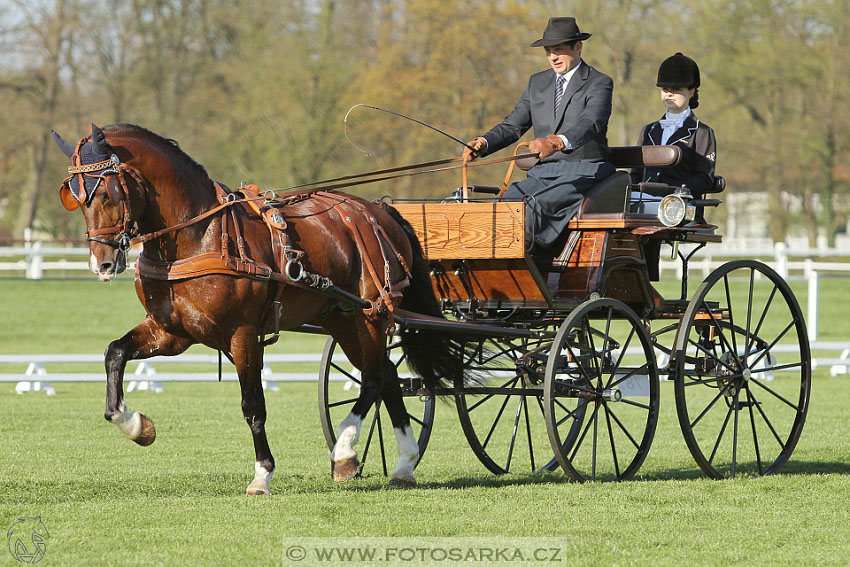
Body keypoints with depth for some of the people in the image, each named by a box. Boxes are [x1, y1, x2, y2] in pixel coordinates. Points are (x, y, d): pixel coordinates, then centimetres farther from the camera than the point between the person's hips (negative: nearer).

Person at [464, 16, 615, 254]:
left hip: (584, 172, -6)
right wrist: (483, 143, -8)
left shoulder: (599, 83, -3)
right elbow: (513, 125, 15)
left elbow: (591, 124, -21)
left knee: (535, 205, -34)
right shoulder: (538, 83, 18)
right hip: (544, 171, 6)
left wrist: (557, 142, -42)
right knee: (506, 202, -24)